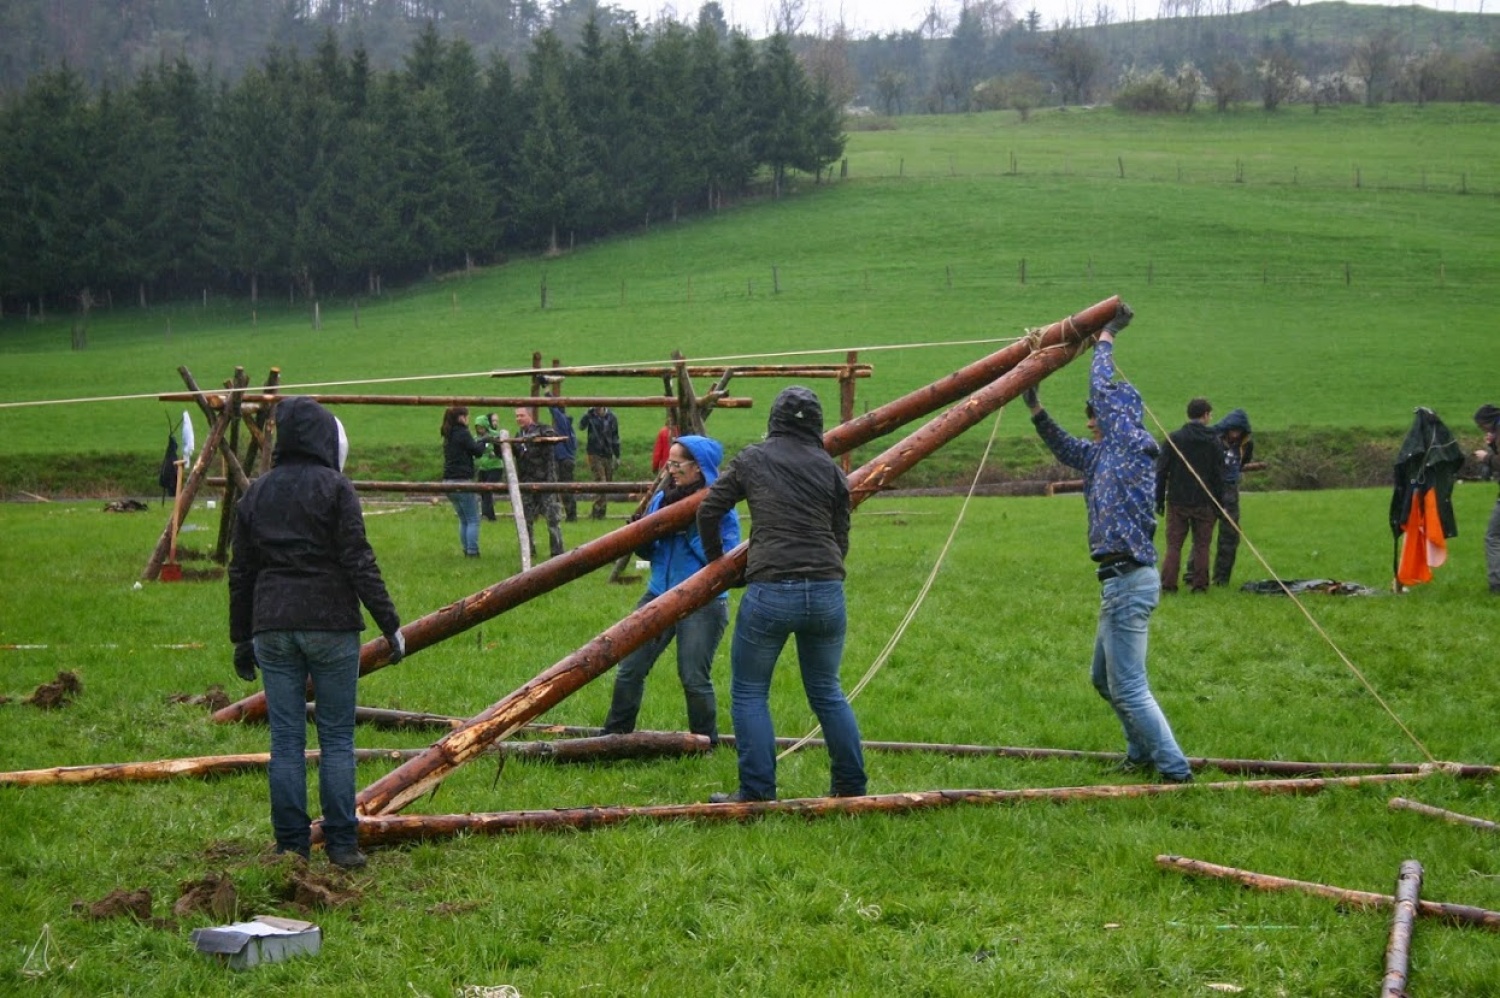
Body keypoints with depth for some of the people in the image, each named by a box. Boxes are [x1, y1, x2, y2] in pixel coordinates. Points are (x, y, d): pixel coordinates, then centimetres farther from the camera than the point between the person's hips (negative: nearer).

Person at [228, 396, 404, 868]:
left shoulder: (255, 493, 10)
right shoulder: (335, 487, -4)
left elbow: (241, 571, 13)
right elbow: (358, 560, -9)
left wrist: (242, 638, 20)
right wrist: (389, 623, -6)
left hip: (272, 626, 4)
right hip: (331, 623, -4)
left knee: (285, 739, 6)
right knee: (337, 738, 2)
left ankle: (291, 845, 7)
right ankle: (342, 845, 2)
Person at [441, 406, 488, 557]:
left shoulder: (448, 435, 13)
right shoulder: (462, 434, -11)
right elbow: (477, 451, -8)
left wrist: (478, 442, 11)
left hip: (449, 481, 8)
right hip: (462, 481, -8)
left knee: (463, 520, 16)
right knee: (473, 520, -1)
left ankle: (466, 550, 15)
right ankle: (472, 551, -5)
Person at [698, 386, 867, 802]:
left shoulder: (752, 460, 7)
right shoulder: (830, 469, 10)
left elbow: (709, 510, 10)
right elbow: (841, 539, 11)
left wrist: (714, 558, 26)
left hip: (769, 592, -3)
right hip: (827, 592, 3)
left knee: (749, 693, 10)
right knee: (827, 692, 18)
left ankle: (757, 792, 4)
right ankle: (851, 787, 21)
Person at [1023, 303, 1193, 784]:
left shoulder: (1135, 445, -9)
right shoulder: (1104, 454, 15)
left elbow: (1105, 390, -12)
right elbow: (1067, 450, 31)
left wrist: (1105, 338, -1)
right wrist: (1036, 411, 25)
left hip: (1129, 579, -10)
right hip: (1120, 579, 10)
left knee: (1128, 686, -9)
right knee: (1106, 677, 21)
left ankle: (1175, 769, -6)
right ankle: (1143, 752, 33)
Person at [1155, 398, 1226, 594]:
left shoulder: (1173, 438, -2)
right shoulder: (1214, 442, -2)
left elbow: (1161, 471, -2)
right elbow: (1218, 476, 0)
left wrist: (1159, 499, 5)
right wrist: (1219, 504, 7)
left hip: (1177, 502, 0)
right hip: (1204, 503, 0)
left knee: (1173, 544, 5)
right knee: (1201, 545, 8)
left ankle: (1168, 584, 0)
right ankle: (1200, 584, 7)